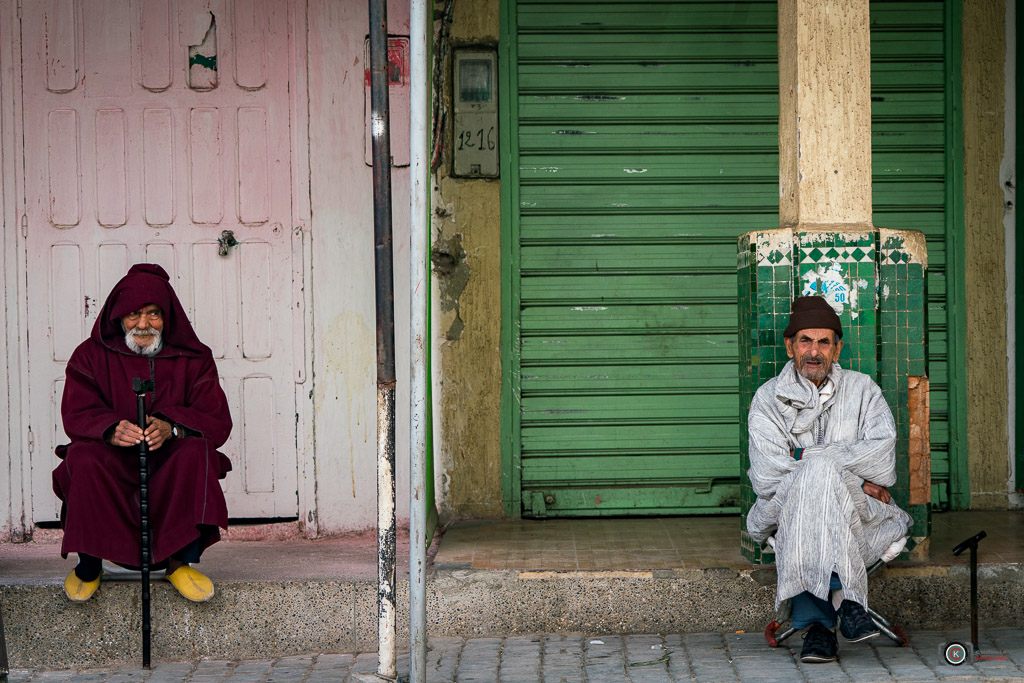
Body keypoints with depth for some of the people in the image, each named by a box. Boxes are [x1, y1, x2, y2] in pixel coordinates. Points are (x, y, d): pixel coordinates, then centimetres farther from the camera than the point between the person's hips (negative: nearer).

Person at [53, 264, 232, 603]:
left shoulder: (192, 358, 5)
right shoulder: (91, 355, 6)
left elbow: (217, 420, -6)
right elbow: (76, 415, -6)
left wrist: (171, 428, -28)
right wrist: (112, 430, -30)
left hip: (168, 461, 0)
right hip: (112, 460, 0)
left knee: (196, 452, -31)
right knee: (83, 457, -32)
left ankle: (182, 561, -21)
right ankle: (88, 565, -14)